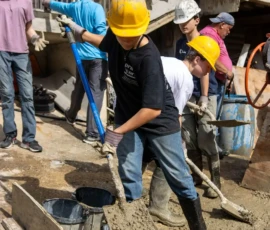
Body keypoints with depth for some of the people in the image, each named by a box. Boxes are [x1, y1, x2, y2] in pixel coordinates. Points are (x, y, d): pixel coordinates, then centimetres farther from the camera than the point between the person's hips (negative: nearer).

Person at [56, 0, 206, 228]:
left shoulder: (149, 57, -31)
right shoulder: (115, 38, -10)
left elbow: (153, 109, -33)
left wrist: (118, 132, -29)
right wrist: (80, 32, 16)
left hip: (160, 120, -5)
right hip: (127, 115, 6)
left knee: (179, 178, 5)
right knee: (128, 176, 3)